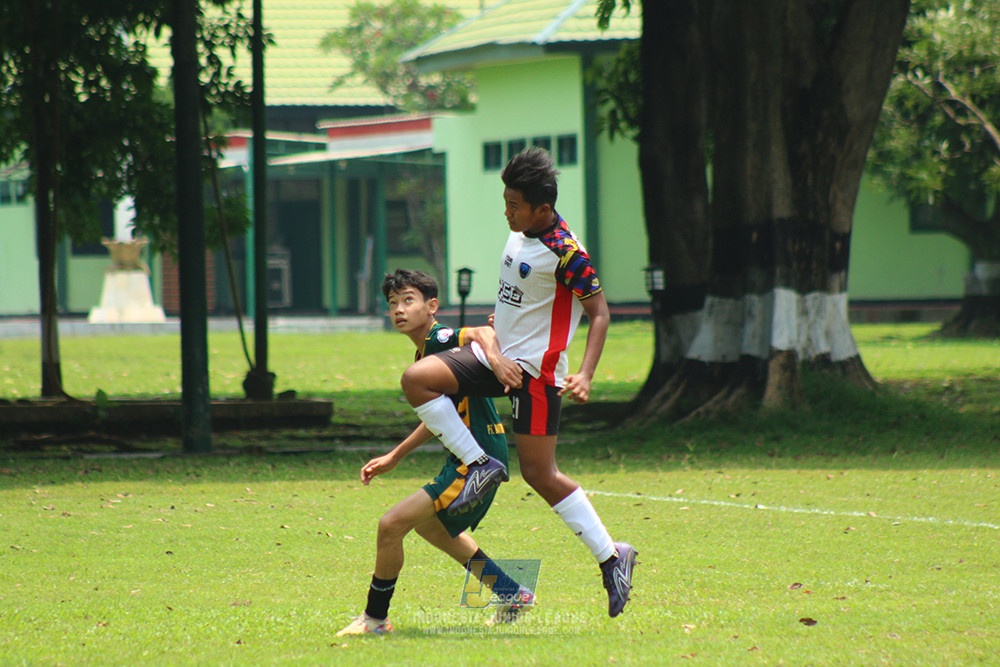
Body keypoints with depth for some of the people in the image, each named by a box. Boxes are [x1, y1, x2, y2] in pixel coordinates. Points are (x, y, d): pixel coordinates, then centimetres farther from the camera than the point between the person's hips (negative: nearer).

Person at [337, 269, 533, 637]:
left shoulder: (441, 340, -15)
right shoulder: (424, 353, 13)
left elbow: (483, 333, -36)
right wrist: (394, 457, 28)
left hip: (479, 461, -11)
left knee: (392, 524, -14)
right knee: (429, 524, 33)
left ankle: (375, 618, 3)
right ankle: (513, 595, 37)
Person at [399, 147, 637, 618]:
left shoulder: (565, 253, -18)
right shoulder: (518, 235, 7)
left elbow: (599, 312, -14)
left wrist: (585, 375, -25)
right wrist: (493, 352, 4)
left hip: (537, 369, -8)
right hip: (499, 356, 8)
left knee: (540, 475, -6)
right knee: (417, 379, -12)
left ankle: (613, 556, 5)